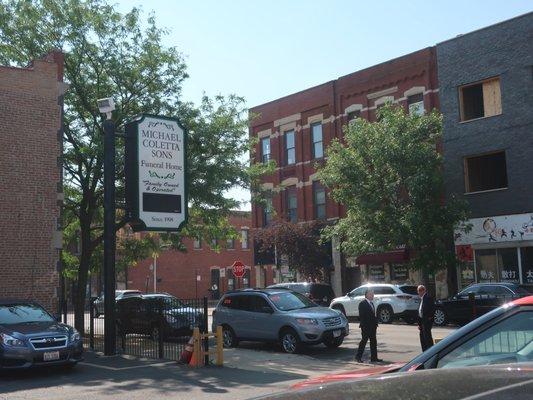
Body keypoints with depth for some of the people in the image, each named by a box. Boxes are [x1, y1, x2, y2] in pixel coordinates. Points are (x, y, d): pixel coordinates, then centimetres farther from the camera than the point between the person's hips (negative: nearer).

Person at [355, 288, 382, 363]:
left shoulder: (371, 303, 16)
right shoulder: (362, 304, -11)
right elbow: (361, 316, -16)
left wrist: (375, 324, 10)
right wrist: (363, 325, -20)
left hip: (372, 326, 9)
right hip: (366, 327, -9)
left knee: (373, 342, 9)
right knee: (364, 341, -3)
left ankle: (374, 357, 14)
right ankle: (358, 357, 5)